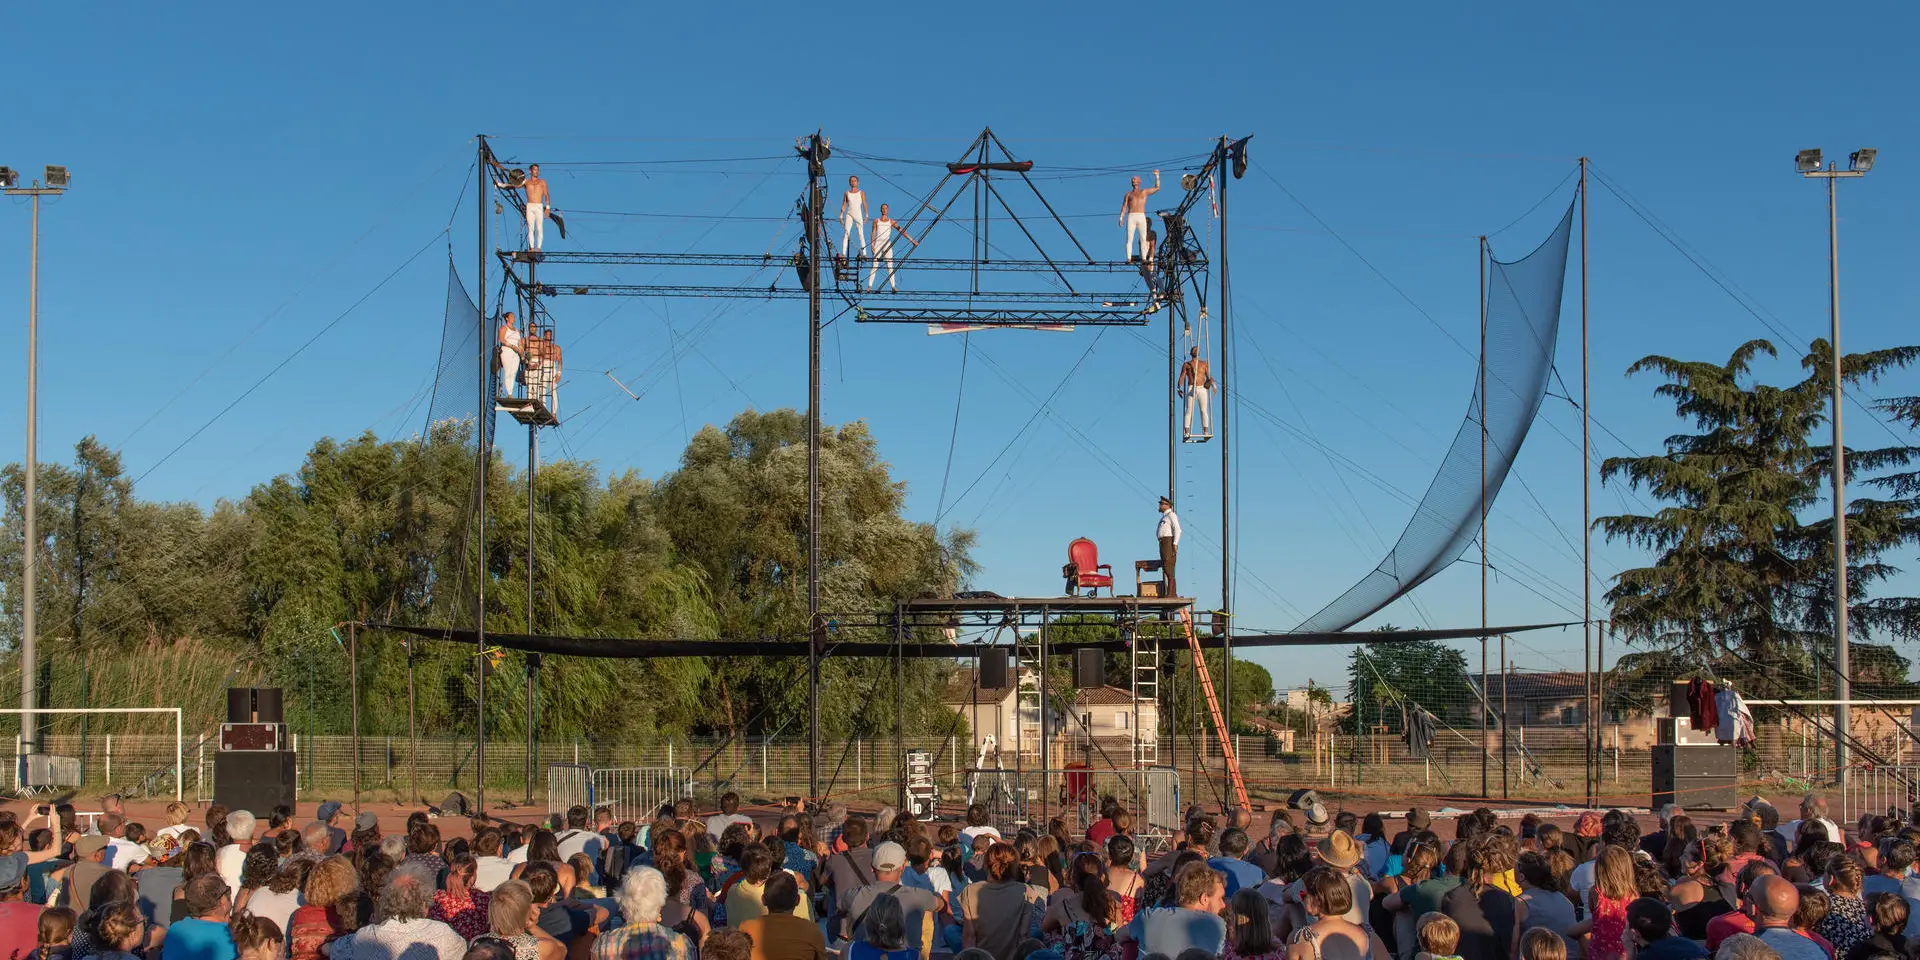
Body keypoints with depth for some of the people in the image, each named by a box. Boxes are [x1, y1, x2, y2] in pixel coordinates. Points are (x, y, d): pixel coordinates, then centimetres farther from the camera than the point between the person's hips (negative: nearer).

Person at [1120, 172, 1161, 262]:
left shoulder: (1144, 192, 19)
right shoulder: (1128, 194, 17)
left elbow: (1157, 188, 15)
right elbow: (1124, 207, 11)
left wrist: (1157, 176, 10)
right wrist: (1121, 218, -2)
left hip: (1141, 217, 1)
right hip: (1131, 217, -1)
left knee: (1143, 239, -6)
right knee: (1129, 239, -9)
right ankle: (1129, 259, -12)